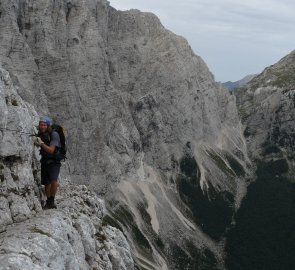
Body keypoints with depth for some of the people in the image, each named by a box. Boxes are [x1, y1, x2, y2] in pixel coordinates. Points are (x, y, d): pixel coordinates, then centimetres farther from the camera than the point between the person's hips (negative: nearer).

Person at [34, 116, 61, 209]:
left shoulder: (54, 135, -21)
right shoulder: (40, 134, -4)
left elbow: (51, 150, -27)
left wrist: (42, 143, -37)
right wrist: (37, 143, -5)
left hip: (54, 162, -5)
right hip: (44, 161, 5)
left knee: (53, 180, -25)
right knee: (46, 183, 11)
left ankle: (52, 200, -6)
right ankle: (49, 202, 30)